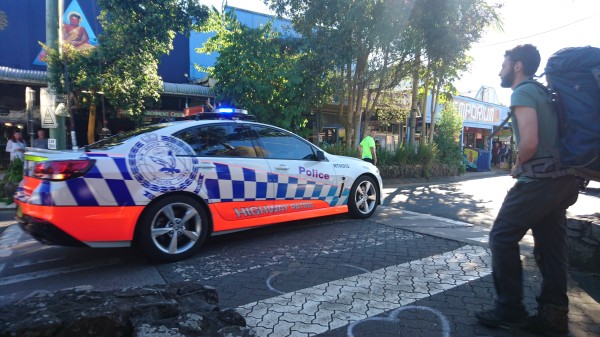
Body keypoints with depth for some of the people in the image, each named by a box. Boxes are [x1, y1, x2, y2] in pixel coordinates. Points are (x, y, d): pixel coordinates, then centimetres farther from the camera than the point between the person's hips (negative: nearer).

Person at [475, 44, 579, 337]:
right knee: (551, 247, 10)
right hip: (562, 179, 9)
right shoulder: (541, 92, 20)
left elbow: (529, 142, -21)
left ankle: (509, 309, 5)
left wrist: (517, 167, -4)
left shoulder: (522, 92, -9)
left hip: (539, 180, -9)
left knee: (502, 238, -1)